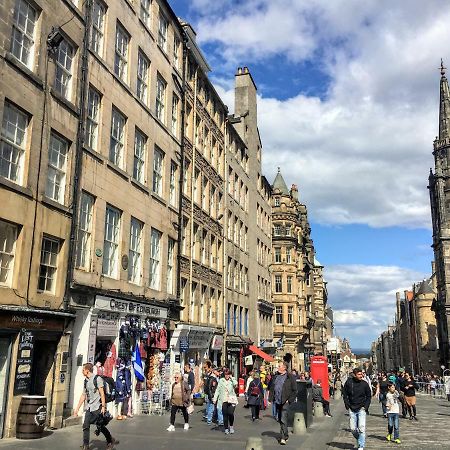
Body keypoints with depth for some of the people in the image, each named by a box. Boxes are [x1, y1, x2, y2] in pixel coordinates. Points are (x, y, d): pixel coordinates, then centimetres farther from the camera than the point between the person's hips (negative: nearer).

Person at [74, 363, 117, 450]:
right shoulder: (86, 381, 12)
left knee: (100, 426, -1)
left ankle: (111, 441, 17)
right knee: (85, 426, -1)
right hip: (89, 407, 7)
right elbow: (83, 396, 17)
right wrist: (77, 408, 15)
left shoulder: (97, 379, -10)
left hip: (97, 407, -7)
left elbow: (102, 393, -13)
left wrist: (103, 406, -18)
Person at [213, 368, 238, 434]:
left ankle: (231, 426, 12)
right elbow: (218, 390, 8)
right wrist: (215, 398, 1)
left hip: (231, 400, -1)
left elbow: (235, 384, -17)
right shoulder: (221, 380, 7)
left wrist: (231, 378, -7)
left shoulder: (232, 380, 6)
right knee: (225, 415, 1)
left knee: (231, 413, -13)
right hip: (223, 400, 1)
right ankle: (226, 428, 16)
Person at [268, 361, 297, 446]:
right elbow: (271, 388, 15)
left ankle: (283, 438, -5)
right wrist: (271, 398, 8)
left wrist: (289, 400, -9)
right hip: (277, 402, 6)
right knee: (280, 419, 14)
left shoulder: (290, 377, -6)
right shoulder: (275, 376, 10)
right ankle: (285, 435, 28)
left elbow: (294, 390, -5)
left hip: (285, 402, -6)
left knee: (283, 420, -10)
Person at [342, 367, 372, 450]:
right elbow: (344, 394, 7)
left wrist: (365, 407, -3)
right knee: (353, 429, 4)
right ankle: (360, 440, 31)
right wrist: (347, 406, 0)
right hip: (352, 409, 1)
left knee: (361, 428, -10)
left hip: (361, 409, -1)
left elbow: (369, 396, 7)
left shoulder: (364, 384, -4)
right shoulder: (348, 383, -4)